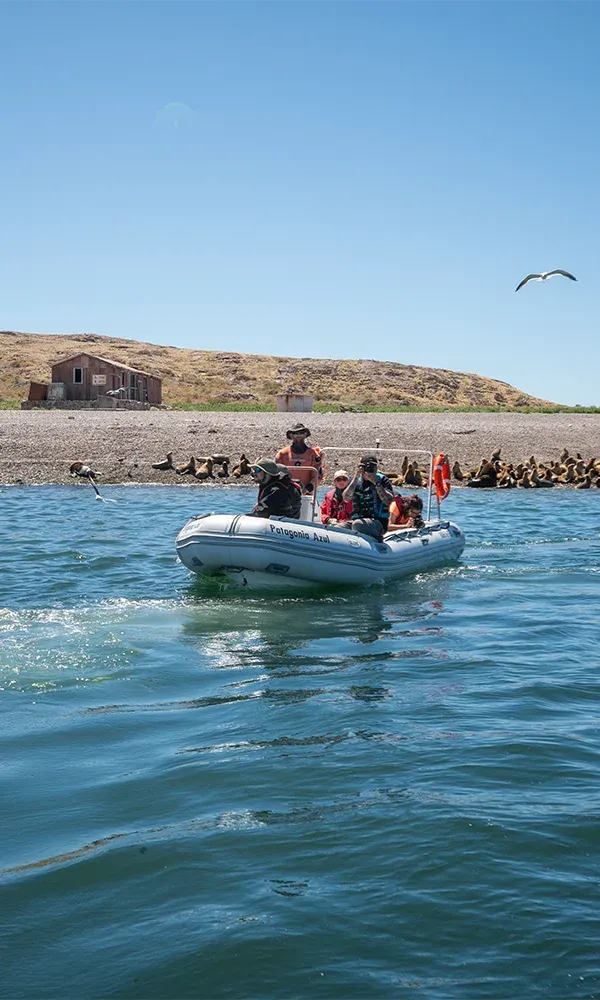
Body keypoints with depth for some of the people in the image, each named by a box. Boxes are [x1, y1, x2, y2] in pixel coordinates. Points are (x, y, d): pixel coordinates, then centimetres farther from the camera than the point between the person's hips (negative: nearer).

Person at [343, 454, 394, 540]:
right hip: (356, 519, 4)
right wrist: (356, 478, -12)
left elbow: (388, 501, -12)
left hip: (378, 522, -4)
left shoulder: (382, 480, 3)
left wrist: (376, 482, -16)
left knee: (357, 524, -34)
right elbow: (346, 498, -6)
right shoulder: (356, 481, 12)